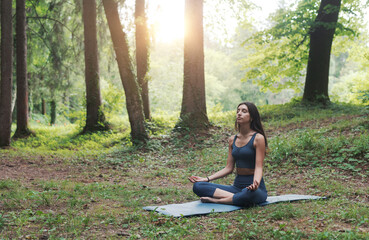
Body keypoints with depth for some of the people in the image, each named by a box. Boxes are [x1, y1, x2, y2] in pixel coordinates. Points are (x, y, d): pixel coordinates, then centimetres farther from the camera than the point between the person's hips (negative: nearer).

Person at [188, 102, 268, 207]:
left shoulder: (258, 138, -8)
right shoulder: (232, 140, 10)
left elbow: (258, 167, -14)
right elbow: (229, 168, 12)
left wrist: (256, 183, -36)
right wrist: (207, 179, 2)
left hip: (255, 188, -5)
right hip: (237, 185, 6)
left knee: (249, 193, -44)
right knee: (198, 186, -12)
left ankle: (215, 200, -22)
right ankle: (237, 198, -23)